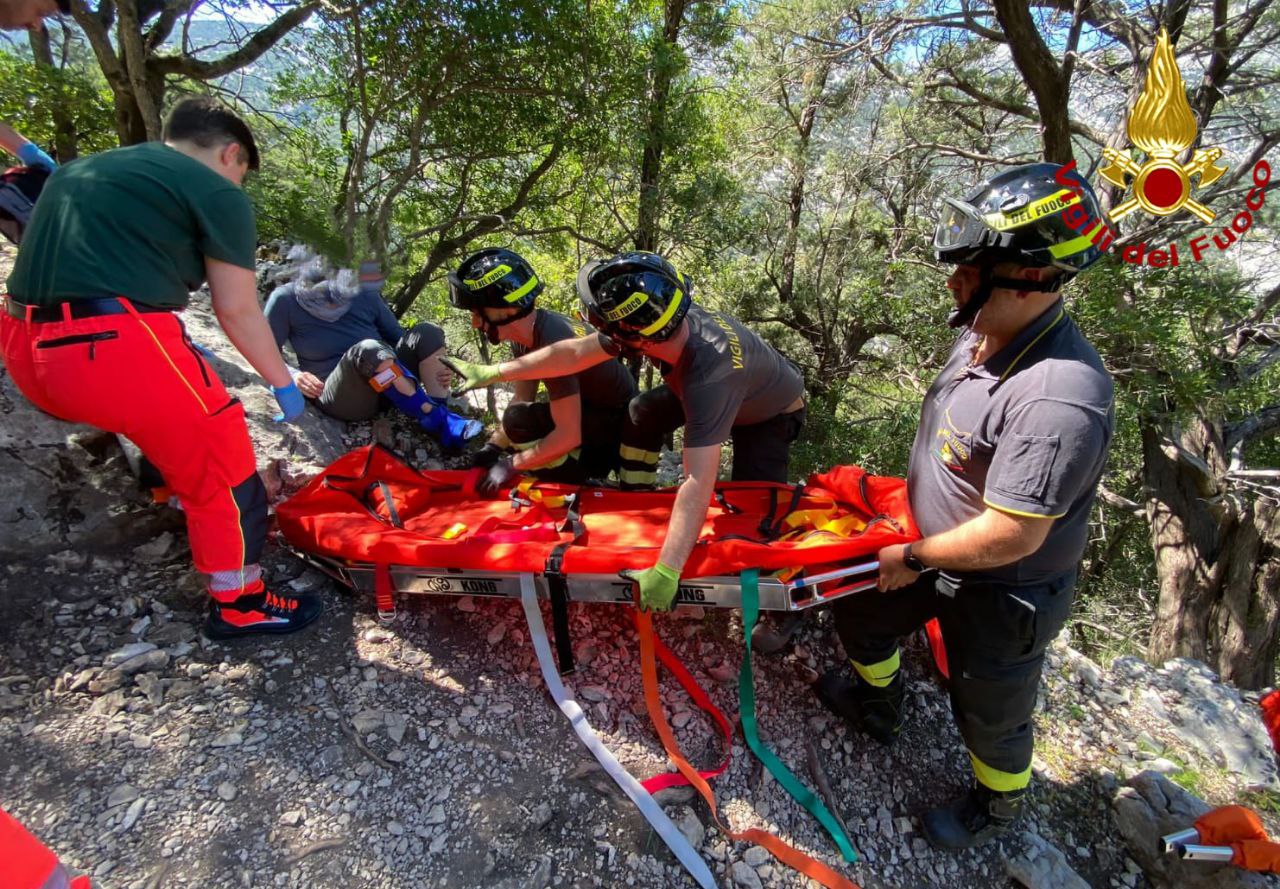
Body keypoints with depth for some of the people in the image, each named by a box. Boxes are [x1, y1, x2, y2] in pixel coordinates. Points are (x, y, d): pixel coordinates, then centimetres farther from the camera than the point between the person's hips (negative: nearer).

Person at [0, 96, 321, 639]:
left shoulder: (82, 169, 25)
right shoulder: (216, 192, 2)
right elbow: (237, 312, -1)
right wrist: (283, 382, 12)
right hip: (115, 349, -8)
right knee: (221, 471, 8)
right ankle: (239, 604, 19)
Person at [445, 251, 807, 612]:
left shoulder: (709, 378, -48)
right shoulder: (668, 319, -27)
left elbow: (698, 483, -52)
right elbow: (573, 352, -19)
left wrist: (666, 572, -55)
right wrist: (492, 372, -15)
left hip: (773, 412, -6)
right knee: (642, 412, -2)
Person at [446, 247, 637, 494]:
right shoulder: (526, 334, -5)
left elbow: (568, 436, -31)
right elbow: (522, 398, 5)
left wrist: (511, 464, -22)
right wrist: (493, 446, -5)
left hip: (620, 420, -9)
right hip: (593, 410, 9)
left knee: (519, 420, -23)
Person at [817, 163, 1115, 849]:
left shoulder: (1060, 399, -37)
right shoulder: (981, 334, -9)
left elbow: (1011, 536, -33)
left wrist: (913, 558, -19)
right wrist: (908, 497, 15)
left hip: (1002, 594, -8)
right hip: (933, 547, 8)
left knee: (989, 710, 17)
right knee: (859, 613, 24)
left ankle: (999, 806, 51)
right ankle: (876, 706, 55)